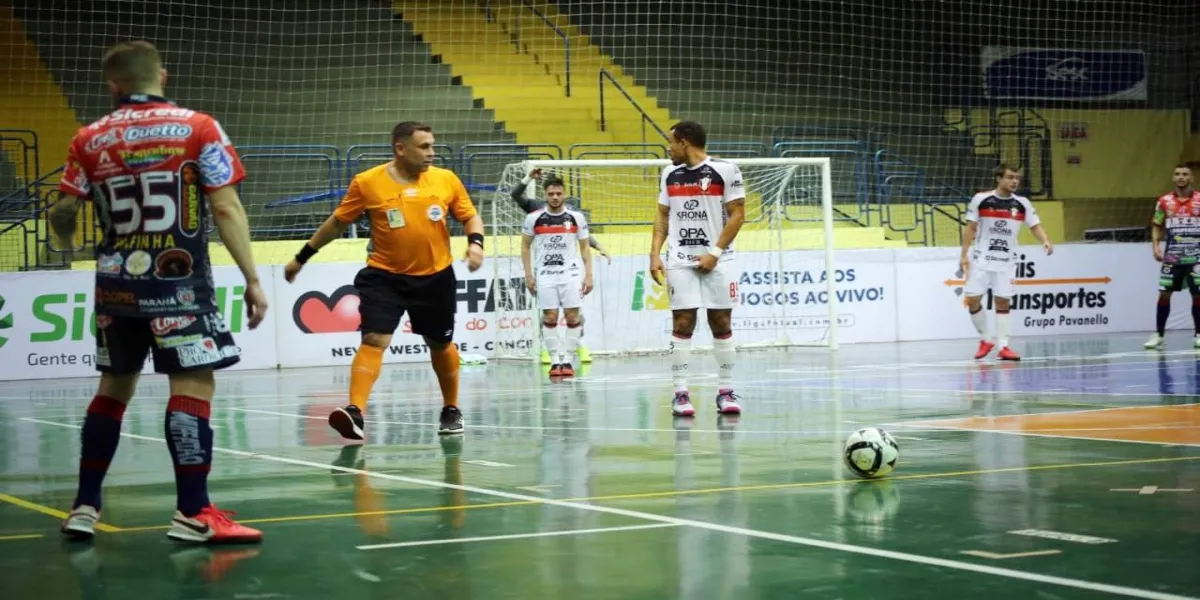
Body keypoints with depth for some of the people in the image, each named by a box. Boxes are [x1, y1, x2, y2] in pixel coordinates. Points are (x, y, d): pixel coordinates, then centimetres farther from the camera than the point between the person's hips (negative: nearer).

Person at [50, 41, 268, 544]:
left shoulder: (89, 139, 4)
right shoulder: (198, 128, -3)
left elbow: (62, 215, 5)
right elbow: (226, 208, -9)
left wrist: (66, 243, 28)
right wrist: (252, 279, -6)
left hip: (116, 282, 5)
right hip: (176, 281, -4)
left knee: (114, 385, 16)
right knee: (194, 384, -4)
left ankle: (85, 507, 19)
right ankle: (193, 514, -8)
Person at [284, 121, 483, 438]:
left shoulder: (446, 179, -3)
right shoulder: (367, 183, -8)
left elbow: (470, 216, 8)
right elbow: (337, 222, 3)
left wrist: (475, 242, -14)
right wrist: (302, 257, 7)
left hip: (436, 277, 2)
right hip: (385, 275, -2)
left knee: (441, 344, 16)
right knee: (373, 340, -18)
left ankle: (451, 410, 36)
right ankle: (355, 411, -25)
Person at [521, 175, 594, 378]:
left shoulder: (576, 217, 2)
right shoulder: (534, 218, 1)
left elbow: (585, 247, 8)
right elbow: (525, 246, 10)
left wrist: (588, 275, 0)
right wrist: (528, 274, 3)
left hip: (571, 272, 0)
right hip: (545, 274, 0)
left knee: (573, 315, -5)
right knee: (549, 317, -3)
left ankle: (567, 359, 1)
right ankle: (555, 360, 3)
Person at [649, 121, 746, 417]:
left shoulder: (725, 170, -6)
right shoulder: (670, 173, 10)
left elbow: (737, 214, -7)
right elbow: (662, 215, 15)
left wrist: (715, 253, -12)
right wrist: (655, 254, 4)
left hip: (717, 261, -3)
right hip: (680, 261, 3)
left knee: (721, 324, 1)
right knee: (682, 324, -3)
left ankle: (725, 391, 9)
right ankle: (681, 393, -2)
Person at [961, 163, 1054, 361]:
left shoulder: (1022, 204, -2)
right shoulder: (981, 199, -7)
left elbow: (1035, 226, 0)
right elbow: (970, 228, -1)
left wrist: (1045, 241, -21)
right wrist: (964, 254, -4)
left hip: (1007, 260, 1)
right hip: (981, 258, -1)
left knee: (1003, 301, 0)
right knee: (972, 299, -5)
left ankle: (1003, 346, 3)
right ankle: (985, 340, 13)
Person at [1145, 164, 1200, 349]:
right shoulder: (1164, 201, 3)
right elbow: (1156, 226, 10)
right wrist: (1156, 247, -4)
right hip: (1172, 257, 1)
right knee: (1164, 294, 0)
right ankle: (1159, 334, 8)